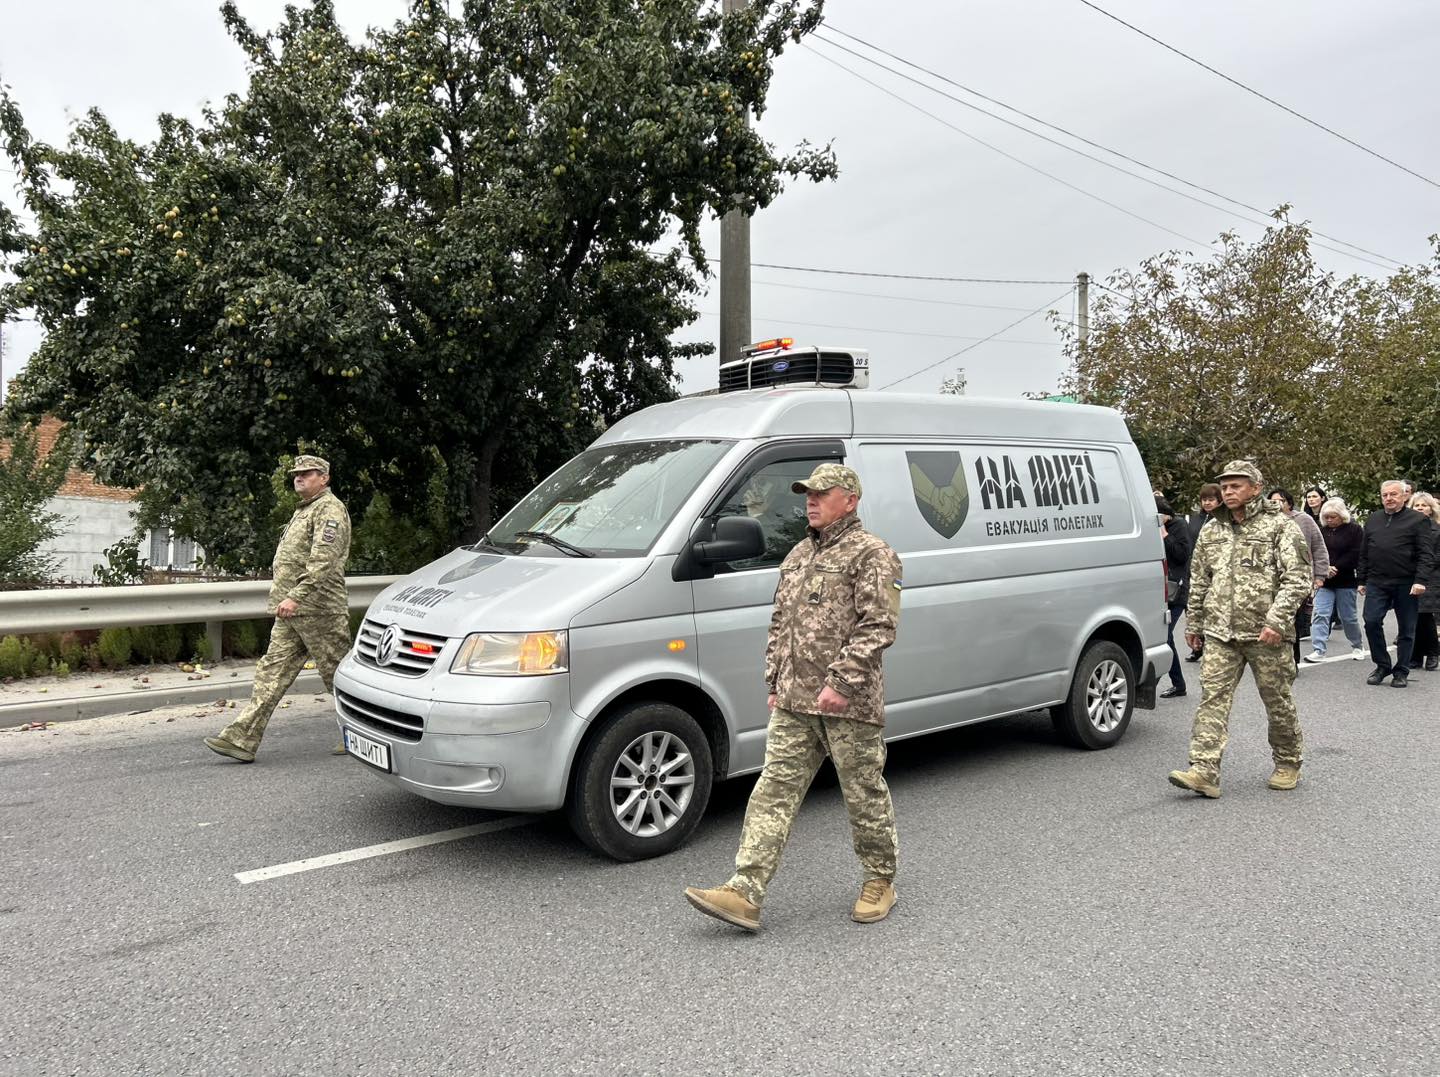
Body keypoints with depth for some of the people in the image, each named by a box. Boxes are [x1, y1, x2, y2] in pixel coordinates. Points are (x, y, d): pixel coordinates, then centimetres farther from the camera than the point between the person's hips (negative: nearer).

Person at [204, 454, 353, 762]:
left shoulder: (330, 509, -9)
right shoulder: (304, 510, 22)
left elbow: (323, 559, -22)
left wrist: (296, 596, -28)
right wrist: (283, 597, 21)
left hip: (318, 610, -9)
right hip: (291, 613, 9)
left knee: (338, 674, -1)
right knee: (272, 672, 4)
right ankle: (242, 738, 3)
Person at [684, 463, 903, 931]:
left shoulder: (871, 554, -6)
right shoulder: (798, 555, 18)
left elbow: (878, 626, -15)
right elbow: (779, 624, 21)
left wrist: (841, 681, -21)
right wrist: (775, 683, 15)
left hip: (848, 703, -7)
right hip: (793, 703, 7)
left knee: (865, 795, 7)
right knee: (774, 791, 1)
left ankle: (880, 882, 27)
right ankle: (744, 893, 1)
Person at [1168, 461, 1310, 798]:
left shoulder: (1281, 526, -2)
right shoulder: (1212, 530, 14)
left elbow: (1298, 577, -9)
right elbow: (1198, 580, 20)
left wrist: (1277, 620, -19)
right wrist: (1193, 621, 17)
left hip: (1264, 634, -4)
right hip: (1220, 632, 4)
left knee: (1278, 701, 8)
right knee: (1212, 697, -6)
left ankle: (1288, 764, 28)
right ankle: (1204, 771, -11)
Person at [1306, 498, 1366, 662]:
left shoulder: (1354, 529, -3)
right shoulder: (1321, 530, 8)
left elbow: (1355, 554, -11)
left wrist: (1335, 568, -17)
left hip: (1345, 581, -3)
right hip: (1324, 581, 3)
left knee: (1348, 616, 8)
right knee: (1320, 614, -8)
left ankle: (1357, 646, 30)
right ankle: (1318, 650, -10)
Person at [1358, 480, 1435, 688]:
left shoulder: (1417, 520, 0)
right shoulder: (1373, 520, 14)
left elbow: (1426, 554, -7)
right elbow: (1364, 553, 18)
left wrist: (1421, 580, -17)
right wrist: (1362, 580, 14)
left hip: (1406, 585, -3)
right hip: (1377, 584, 3)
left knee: (1406, 629, 4)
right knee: (1372, 622, -7)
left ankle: (1401, 672, 15)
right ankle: (1382, 666, 8)